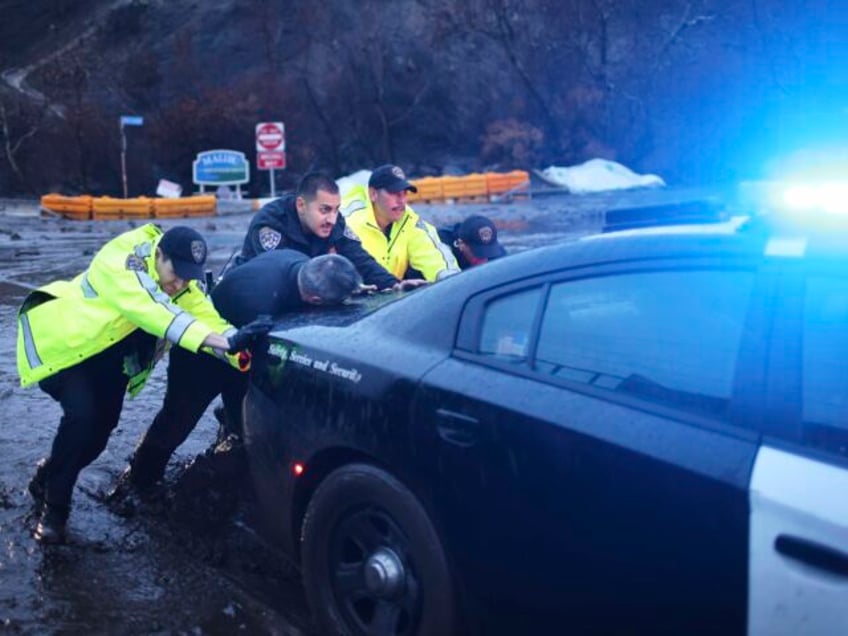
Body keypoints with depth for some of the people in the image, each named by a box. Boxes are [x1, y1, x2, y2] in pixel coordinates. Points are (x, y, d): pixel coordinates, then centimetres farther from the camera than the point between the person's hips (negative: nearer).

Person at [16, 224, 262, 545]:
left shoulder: (182, 282, -10)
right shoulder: (120, 261, -32)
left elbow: (207, 318, -20)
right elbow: (149, 311, -46)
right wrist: (206, 338, -57)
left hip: (106, 354, 7)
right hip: (60, 339, -7)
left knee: (101, 424, 2)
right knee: (82, 415, -24)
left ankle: (47, 479, 29)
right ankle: (53, 506, -5)